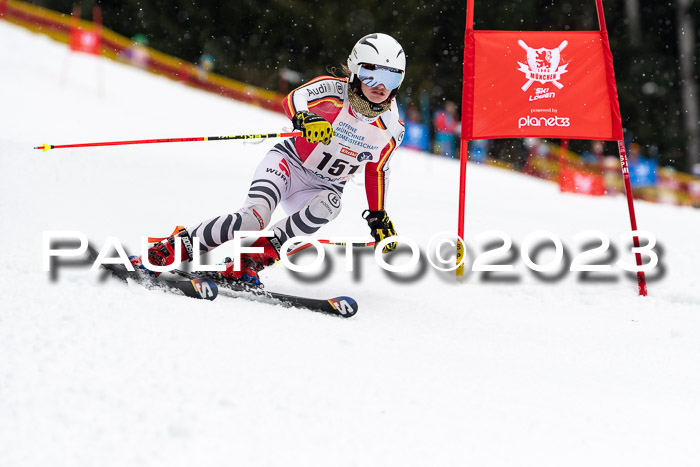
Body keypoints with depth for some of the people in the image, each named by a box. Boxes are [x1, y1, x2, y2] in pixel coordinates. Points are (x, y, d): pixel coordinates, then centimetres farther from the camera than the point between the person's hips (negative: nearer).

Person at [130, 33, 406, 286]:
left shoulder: (392, 128, -5)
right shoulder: (333, 90, -17)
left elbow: (376, 171, 14)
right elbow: (293, 100, -37)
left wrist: (378, 216, 14)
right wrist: (305, 118, -60)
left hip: (322, 188, 3)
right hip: (288, 162, -3)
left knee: (328, 205, -35)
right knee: (254, 217, -31)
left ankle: (251, 260, -34)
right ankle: (168, 249, -20)